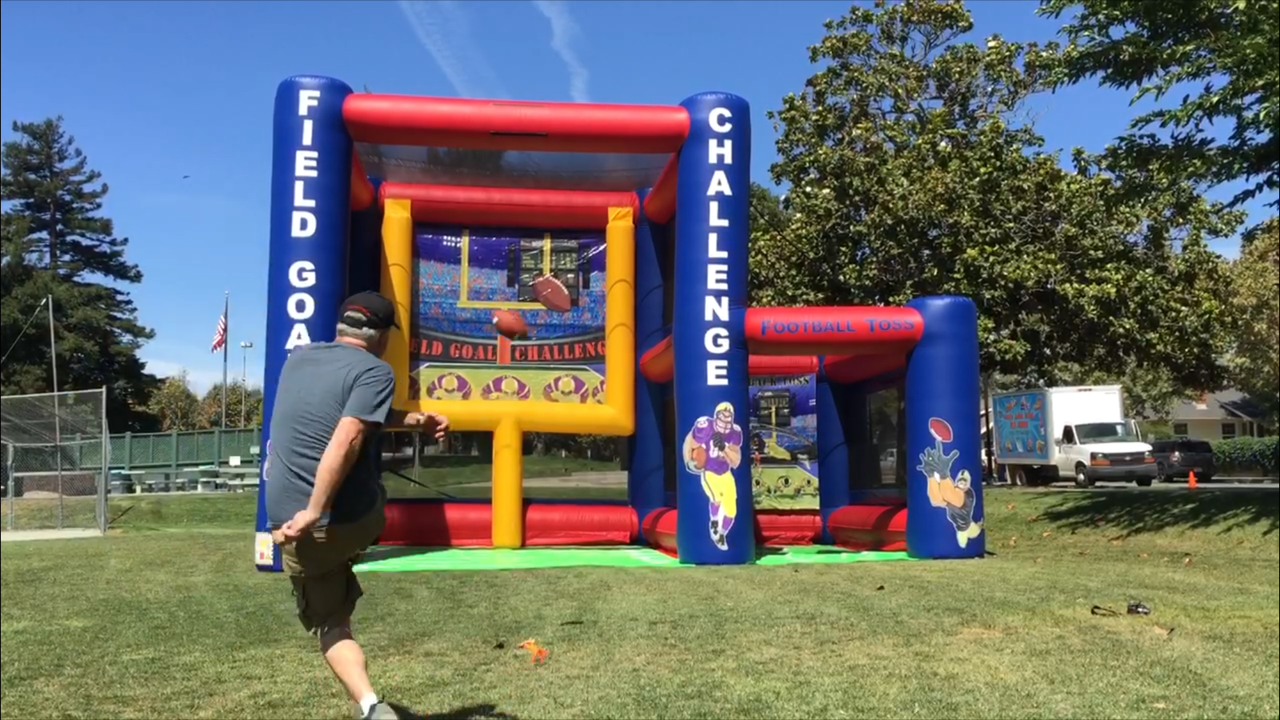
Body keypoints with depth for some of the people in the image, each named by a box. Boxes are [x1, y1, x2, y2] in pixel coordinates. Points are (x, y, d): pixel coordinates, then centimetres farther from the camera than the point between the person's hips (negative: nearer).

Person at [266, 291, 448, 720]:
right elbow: (346, 440, -21)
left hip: (292, 524, 3)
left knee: (331, 625, 13)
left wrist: (411, 421, 24)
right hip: (356, 520, -3)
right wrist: (314, 513, -20)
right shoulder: (374, 371, -6)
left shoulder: (298, 358, 12)